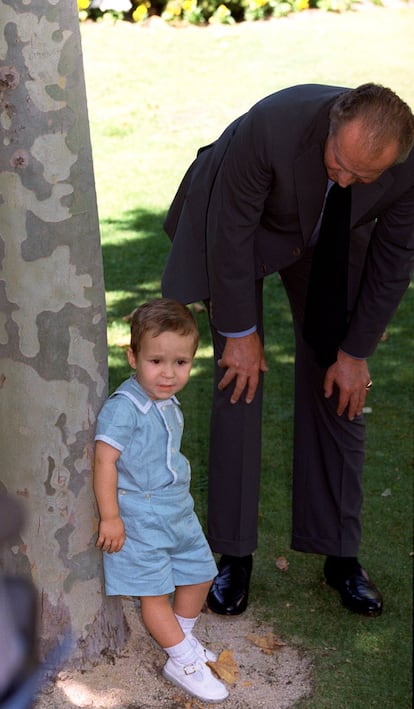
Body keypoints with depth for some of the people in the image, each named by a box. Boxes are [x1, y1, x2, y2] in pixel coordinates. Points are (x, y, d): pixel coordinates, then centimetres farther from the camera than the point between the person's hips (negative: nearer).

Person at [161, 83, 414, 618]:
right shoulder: (272, 126, -40)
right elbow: (230, 232, -26)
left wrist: (355, 352, -8)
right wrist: (241, 332, -17)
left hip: (329, 238, 3)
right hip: (243, 225, -2)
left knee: (338, 390, 0)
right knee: (240, 384, -7)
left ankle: (340, 555, 14)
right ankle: (233, 554, 7)